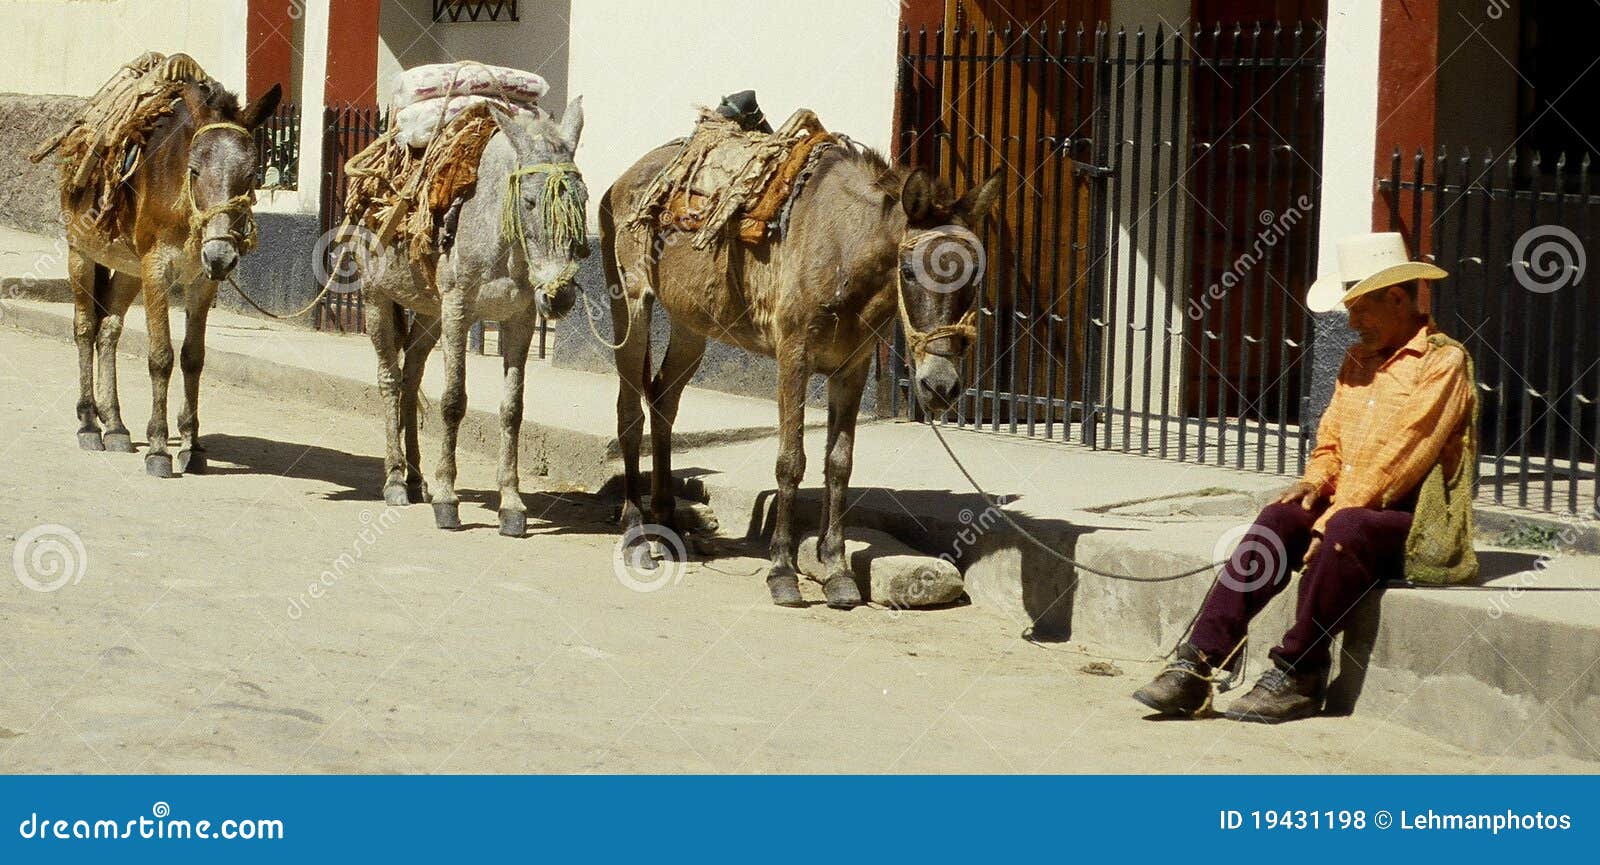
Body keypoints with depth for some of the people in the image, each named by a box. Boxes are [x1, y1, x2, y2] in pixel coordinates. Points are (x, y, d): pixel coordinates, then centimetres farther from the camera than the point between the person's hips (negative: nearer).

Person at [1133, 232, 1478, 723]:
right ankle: (1196, 667, -30)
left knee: (1345, 532, -36)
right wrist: (1316, 482, -1)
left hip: (1417, 523, -7)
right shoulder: (1359, 359, 18)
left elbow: (1404, 454, -16)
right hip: (1346, 509, 7)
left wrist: (1335, 515, -20)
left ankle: (1298, 677, -27)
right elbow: (1330, 442, 23)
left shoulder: (1443, 361, -7)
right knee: (1279, 519, -21)